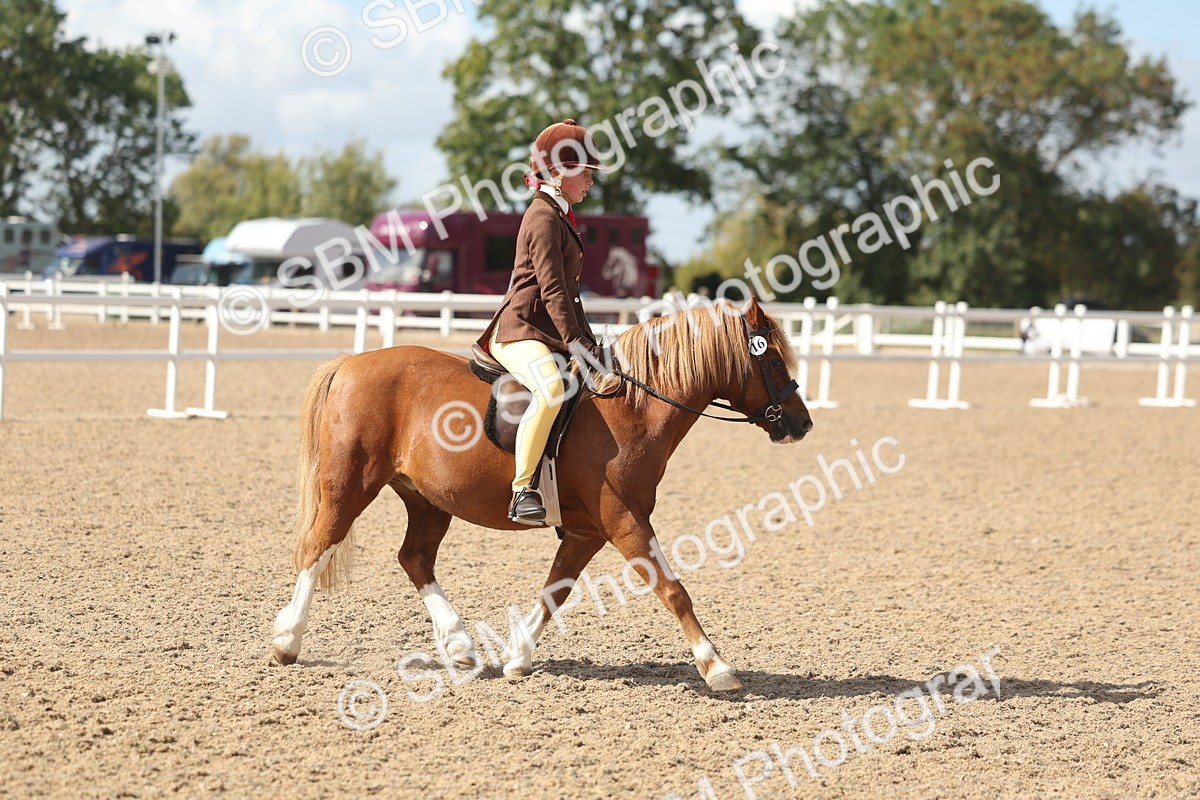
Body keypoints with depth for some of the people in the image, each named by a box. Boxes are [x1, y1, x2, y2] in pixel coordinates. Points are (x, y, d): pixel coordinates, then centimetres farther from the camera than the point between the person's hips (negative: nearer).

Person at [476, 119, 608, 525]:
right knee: (552, 389, -39)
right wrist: (575, 344, -25)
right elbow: (551, 289, -20)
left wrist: (589, 344, 19)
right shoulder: (545, 218, -10)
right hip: (521, 331, -11)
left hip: (551, 335, 11)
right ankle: (522, 491, -40)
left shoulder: (560, 217, 22)